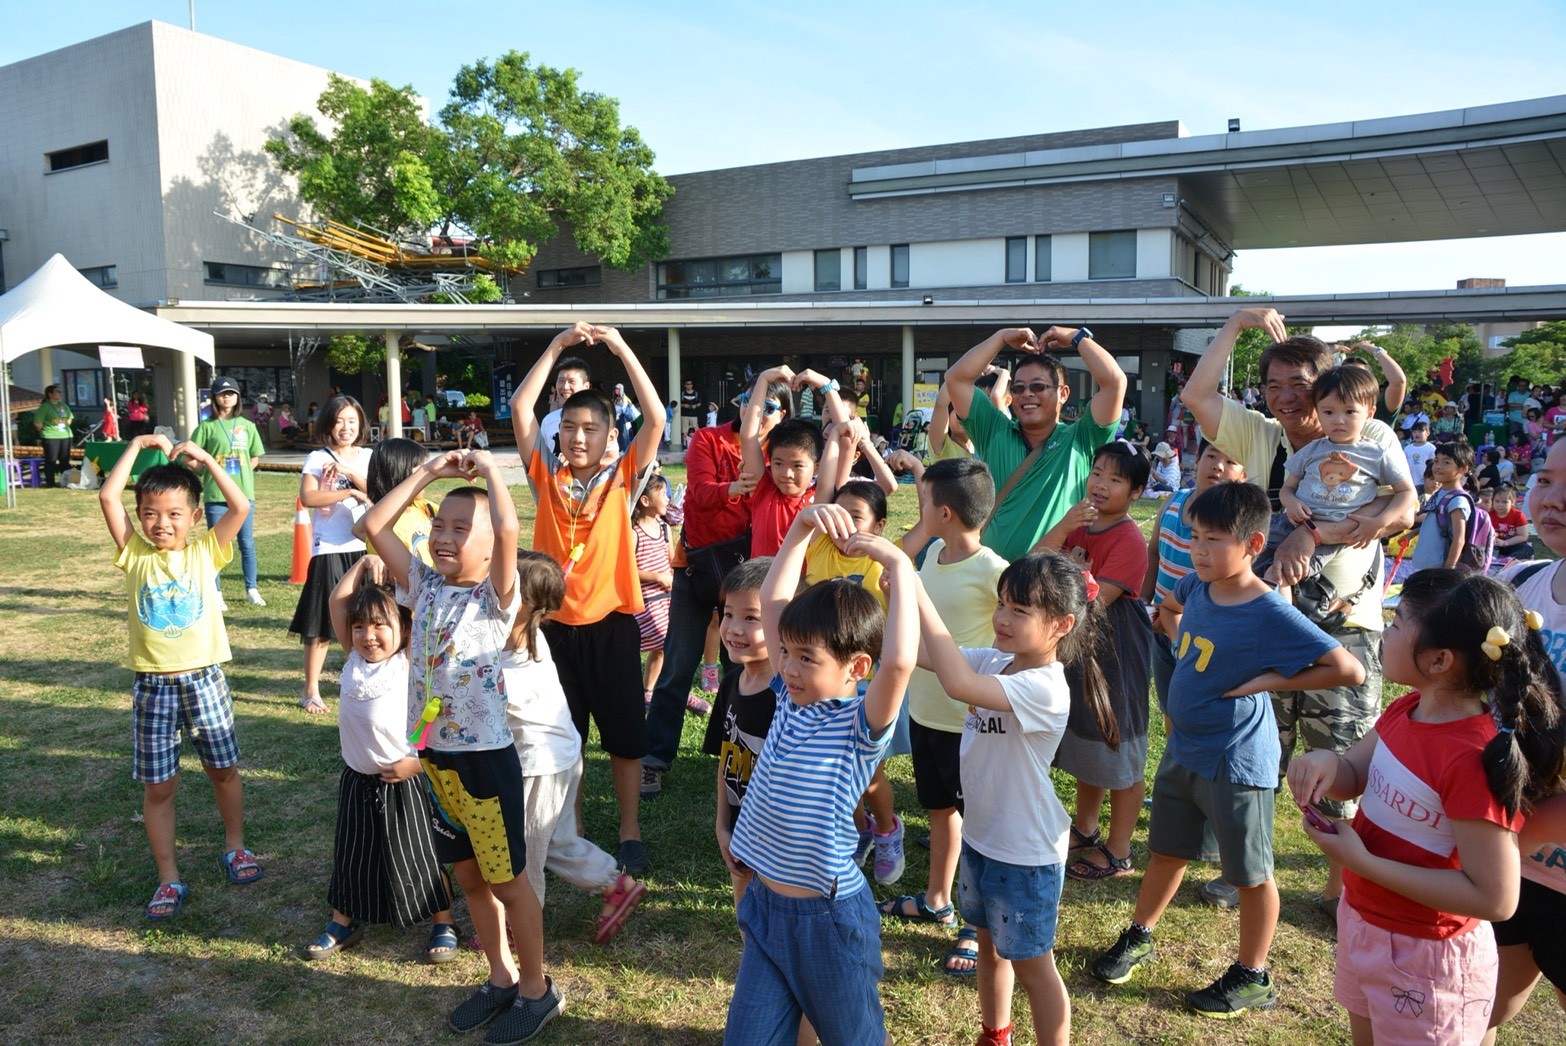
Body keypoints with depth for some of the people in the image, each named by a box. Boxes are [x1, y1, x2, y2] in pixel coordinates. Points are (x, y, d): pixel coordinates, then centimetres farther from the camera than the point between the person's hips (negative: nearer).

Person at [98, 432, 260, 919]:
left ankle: (234, 846, 35)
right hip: (152, 685, 1)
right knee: (158, 786, 6)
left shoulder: (205, 551, -3)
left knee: (223, 770, 13)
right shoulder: (134, 553, -1)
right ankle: (169, 879, 18)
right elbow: (108, 497, -9)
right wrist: (137, 445, -5)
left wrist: (204, 458, -10)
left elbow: (241, 507, -14)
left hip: (203, 677, 0)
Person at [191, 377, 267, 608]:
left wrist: (240, 475, 4)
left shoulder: (247, 426, 7)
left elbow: (255, 457, 14)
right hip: (215, 495, -2)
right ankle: (216, 594, 13)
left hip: (244, 493, 2)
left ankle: (252, 590, 18)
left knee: (247, 543, 8)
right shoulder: (207, 426, -1)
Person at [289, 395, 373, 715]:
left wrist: (347, 470, -16)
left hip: (363, 547, 3)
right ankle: (311, 691, 12)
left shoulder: (367, 457, 9)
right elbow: (307, 497, -15)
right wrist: (351, 493, -18)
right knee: (321, 625, 2)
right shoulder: (317, 458, -1)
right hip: (328, 550, -3)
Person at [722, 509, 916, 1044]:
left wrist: (898, 566, -32)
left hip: (830, 917, -5)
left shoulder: (862, 725, -17)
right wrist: (803, 526, -9)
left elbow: (900, 661, -39)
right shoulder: (791, 698, 0)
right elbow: (773, 600, -1)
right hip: (765, 905, 5)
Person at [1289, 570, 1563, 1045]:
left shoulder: (1475, 759, -31)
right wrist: (1325, 763, -18)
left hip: (1424, 957, -7)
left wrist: (1362, 861, -28)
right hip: (1362, 921, 8)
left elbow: (1495, 899, -28)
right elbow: (1354, 775, 6)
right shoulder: (1407, 709, -6)